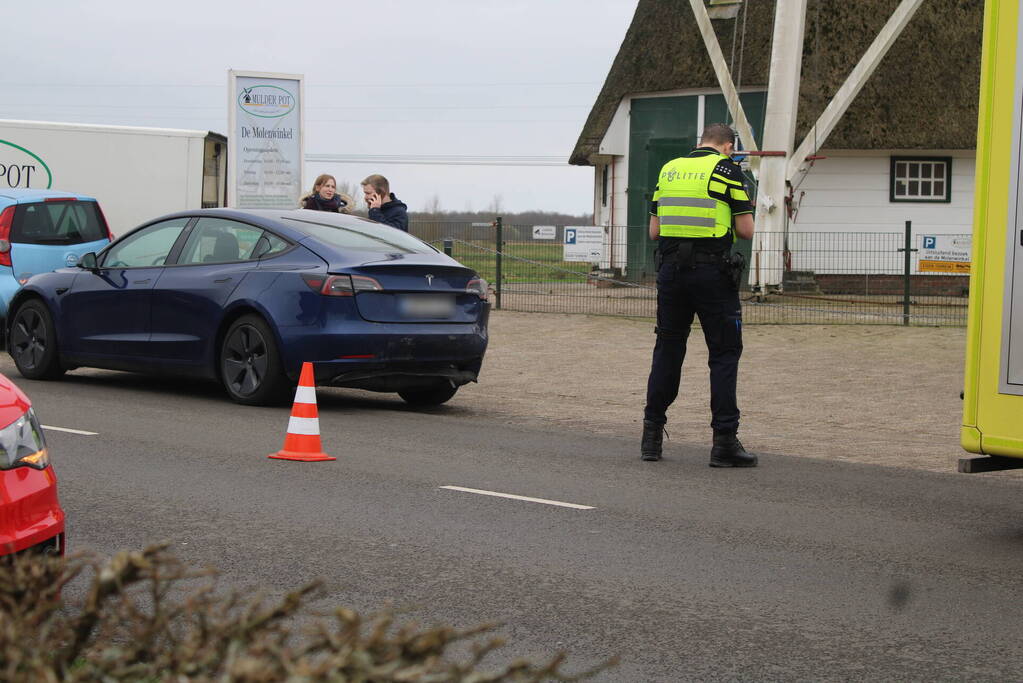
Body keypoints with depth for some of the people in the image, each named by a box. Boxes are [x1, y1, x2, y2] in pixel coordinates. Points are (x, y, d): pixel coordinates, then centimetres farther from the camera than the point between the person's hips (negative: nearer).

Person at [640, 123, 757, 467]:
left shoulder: (668, 169, 12)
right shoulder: (727, 170, -3)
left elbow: (654, 231, 13)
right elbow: (746, 230, -5)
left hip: (671, 270, 5)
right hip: (712, 272, -5)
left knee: (667, 350, 14)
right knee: (724, 353, 2)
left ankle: (652, 435, 16)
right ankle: (724, 440, -2)